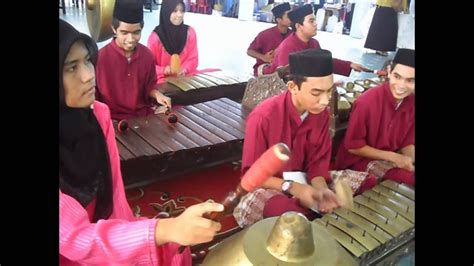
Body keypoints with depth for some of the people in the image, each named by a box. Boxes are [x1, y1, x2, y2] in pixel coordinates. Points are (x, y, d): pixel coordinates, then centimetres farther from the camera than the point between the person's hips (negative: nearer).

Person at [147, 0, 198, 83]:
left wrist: (184, 69, -16)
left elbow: (193, 58, 3)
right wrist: (163, 70, -21)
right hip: (163, 79, -2)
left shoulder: (190, 32, 0)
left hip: (186, 76, 2)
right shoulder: (156, 36, -8)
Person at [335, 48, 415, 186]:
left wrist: (411, 159, -17)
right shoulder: (366, 101, -24)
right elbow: (353, 146, -17)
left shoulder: (412, 102, -5)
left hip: (393, 157, 7)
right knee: (410, 177, -25)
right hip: (360, 159, -6)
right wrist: (393, 157, -20)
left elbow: (407, 142, 6)